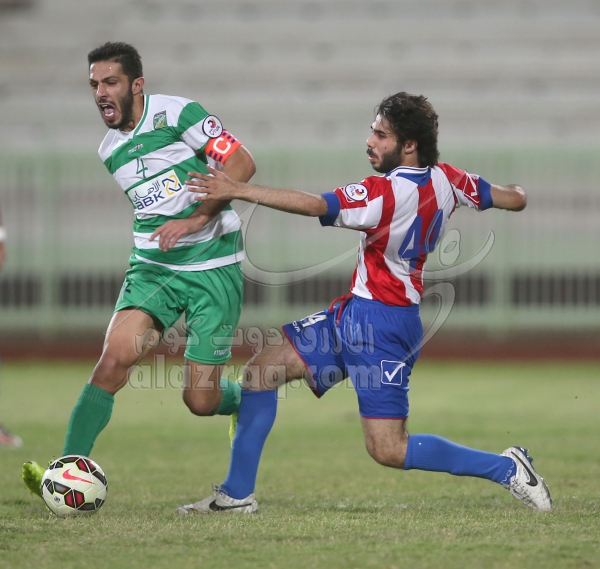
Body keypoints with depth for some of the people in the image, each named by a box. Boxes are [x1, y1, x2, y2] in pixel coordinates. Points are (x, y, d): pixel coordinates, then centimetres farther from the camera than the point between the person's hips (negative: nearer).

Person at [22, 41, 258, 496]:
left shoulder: (178, 113, -10)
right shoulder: (109, 151, 9)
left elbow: (242, 165, -16)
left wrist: (196, 219, -22)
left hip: (213, 269, -4)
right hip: (152, 268, 4)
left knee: (200, 400, -4)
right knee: (114, 360, -20)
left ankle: (248, 402, 32)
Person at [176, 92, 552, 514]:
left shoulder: (386, 192, -23)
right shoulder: (446, 179, 0)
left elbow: (314, 205, -30)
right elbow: (515, 200, 10)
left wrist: (237, 191, -28)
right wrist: (514, 191, 35)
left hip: (380, 324, -10)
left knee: (388, 450, -8)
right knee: (263, 369, 9)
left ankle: (507, 468, -1)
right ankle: (236, 494, 14)